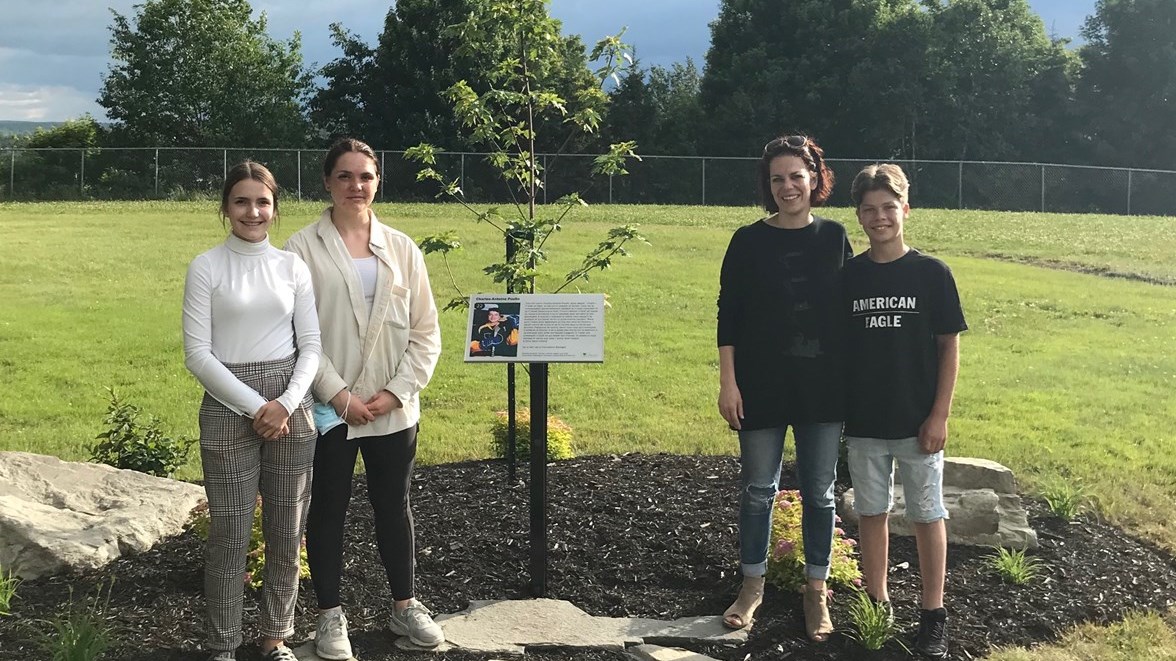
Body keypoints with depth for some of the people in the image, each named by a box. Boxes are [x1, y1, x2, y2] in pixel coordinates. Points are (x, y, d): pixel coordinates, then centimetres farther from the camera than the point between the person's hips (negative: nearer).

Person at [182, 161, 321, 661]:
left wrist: (287, 403, -10)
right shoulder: (206, 268, -2)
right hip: (228, 405, -3)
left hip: (290, 404, 3)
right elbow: (198, 354, -7)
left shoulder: (292, 267, 6)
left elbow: (311, 346, 5)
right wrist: (254, 405, -12)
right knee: (230, 535, 1)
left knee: (287, 532, 8)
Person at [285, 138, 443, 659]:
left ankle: (405, 605, 30)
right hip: (328, 407, -2)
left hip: (393, 409, 3)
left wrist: (396, 392, -7)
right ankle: (330, 614, 25)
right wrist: (338, 395, -14)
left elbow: (426, 332, 4)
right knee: (328, 509, 10)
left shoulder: (401, 248, 5)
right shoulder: (303, 248, -4)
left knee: (394, 506, 15)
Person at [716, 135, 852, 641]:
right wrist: (728, 382, -7)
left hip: (823, 387, 1)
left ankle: (816, 590, 24)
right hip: (762, 386, -1)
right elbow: (728, 316, -2)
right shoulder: (748, 241, -2)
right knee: (758, 490, 9)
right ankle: (753, 585, 26)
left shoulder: (834, 237, 2)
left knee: (819, 491, 9)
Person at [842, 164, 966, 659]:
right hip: (863, 420, 3)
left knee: (927, 516, 7)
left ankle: (933, 615, 19)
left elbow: (949, 345, -4)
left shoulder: (932, 273, -6)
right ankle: (877, 604, 26)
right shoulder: (849, 276, 2)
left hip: (918, 421, -2)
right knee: (871, 513, 12)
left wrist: (939, 415, -9)